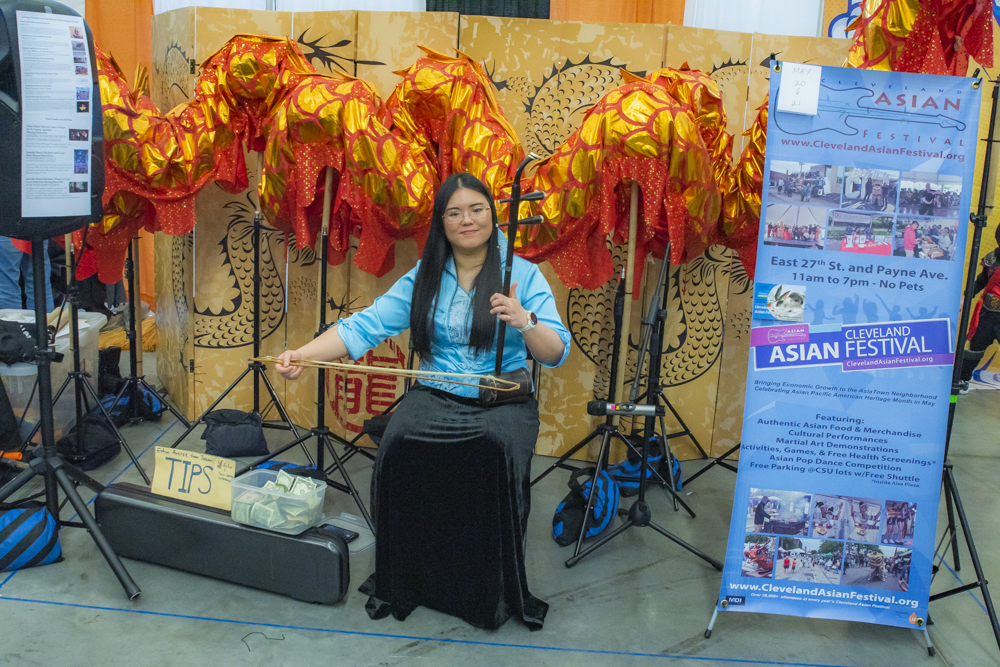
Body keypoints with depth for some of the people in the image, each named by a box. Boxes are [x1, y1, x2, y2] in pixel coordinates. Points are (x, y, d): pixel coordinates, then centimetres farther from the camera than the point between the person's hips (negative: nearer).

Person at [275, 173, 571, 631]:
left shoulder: (524, 275, 2)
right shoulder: (423, 279, 10)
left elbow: (555, 355, -6)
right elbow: (365, 326, 0)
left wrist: (524, 322, -27)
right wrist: (302, 354, -14)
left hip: (503, 400, -2)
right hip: (434, 395, 2)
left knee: (497, 451, -33)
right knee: (401, 445, -27)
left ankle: (492, 594, -13)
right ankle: (401, 586, -7)